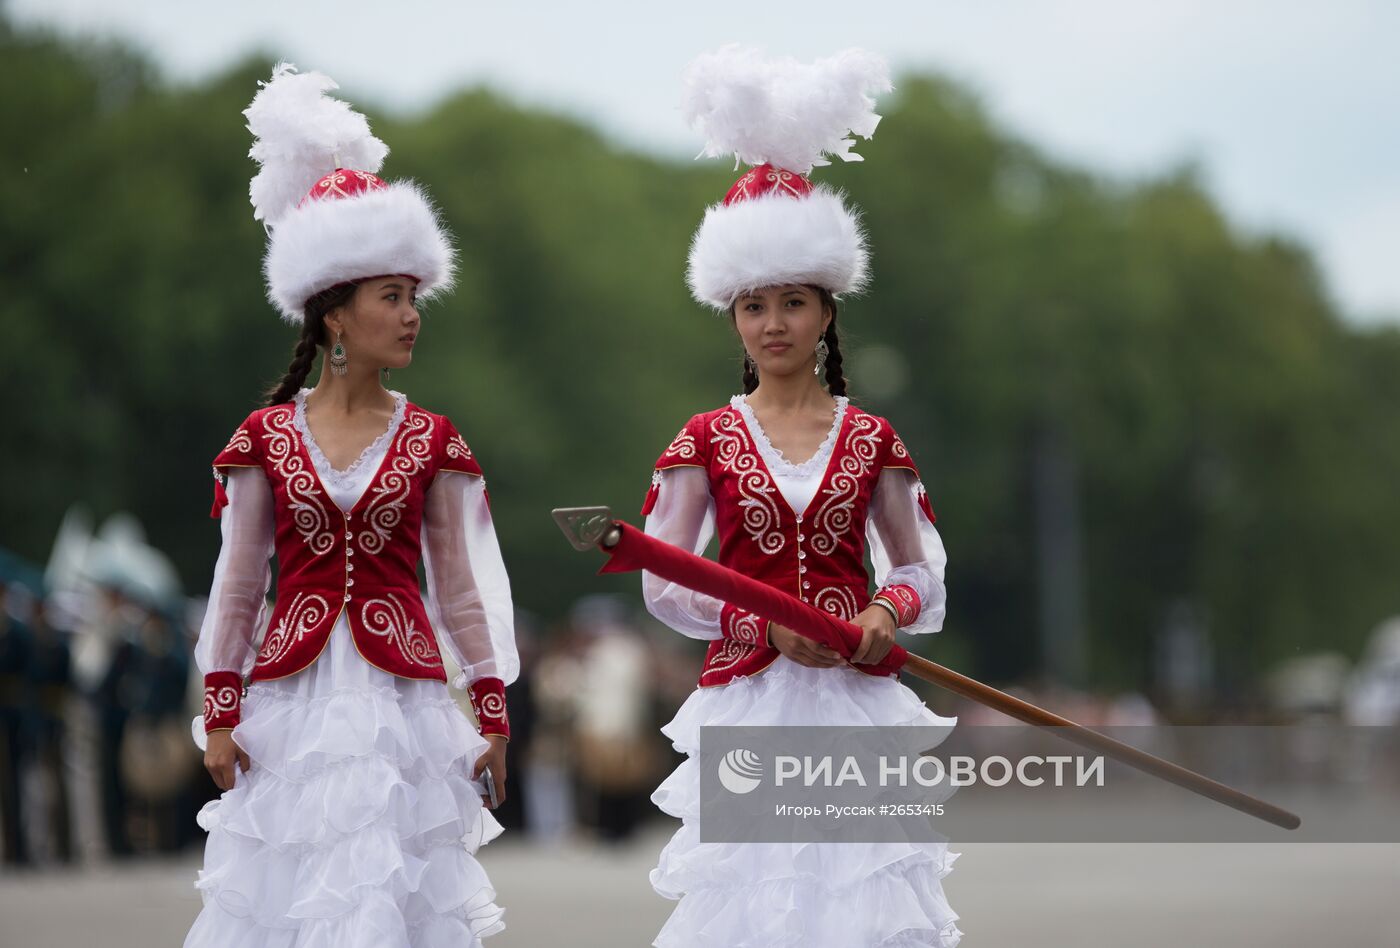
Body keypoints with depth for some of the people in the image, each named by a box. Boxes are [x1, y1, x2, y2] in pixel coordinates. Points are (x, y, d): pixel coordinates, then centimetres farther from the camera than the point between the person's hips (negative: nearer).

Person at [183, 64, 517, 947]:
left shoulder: (430, 441, 4)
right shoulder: (267, 437, 3)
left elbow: (460, 582, 7)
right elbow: (237, 582, 6)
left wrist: (493, 706, 4)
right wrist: (220, 710, 3)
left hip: (401, 697, 0)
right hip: (295, 700, 0)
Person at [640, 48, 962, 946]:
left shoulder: (872, 439, 8)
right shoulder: (706, 440, 5)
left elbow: (923, 570, 12)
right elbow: (663, 583, 0)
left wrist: (886, 613, -10)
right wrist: (767, 626, -13)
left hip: (856, 702, 1)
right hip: (748, 699, -1)